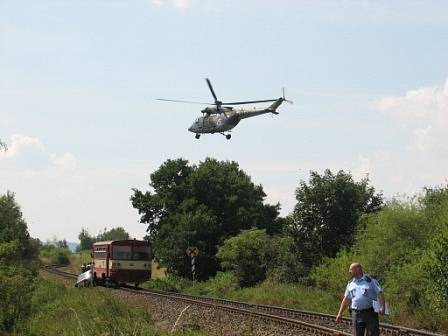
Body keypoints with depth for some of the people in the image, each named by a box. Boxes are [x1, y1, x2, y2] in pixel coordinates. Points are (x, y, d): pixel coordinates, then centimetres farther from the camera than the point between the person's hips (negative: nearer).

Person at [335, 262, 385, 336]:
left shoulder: (370, 281, -1)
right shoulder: (350, 284, 14)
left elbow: (380, 294, -8)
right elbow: (346, 299, 18)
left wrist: (382, 307, -23)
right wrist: (340, 313, 15)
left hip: (370, 313, -5)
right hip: (356, 314, 5)